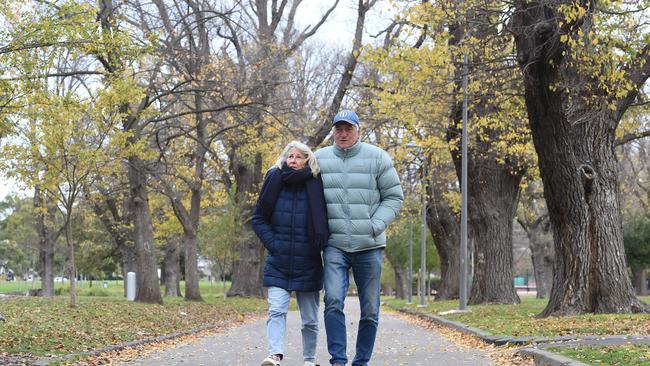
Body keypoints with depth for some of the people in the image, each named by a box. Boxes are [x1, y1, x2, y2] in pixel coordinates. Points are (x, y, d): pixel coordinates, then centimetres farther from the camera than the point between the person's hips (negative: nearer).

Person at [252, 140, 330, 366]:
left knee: (310, 318, 8)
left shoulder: (315, 186, -5)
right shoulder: (275, 182, -1)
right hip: (278, 263, 1)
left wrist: (318, 246, -6)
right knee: (276, 310, -14)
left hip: (307, 263, 0)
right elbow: (258, 218, 4)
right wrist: (271, 243, -6)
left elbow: (325, 221, 3)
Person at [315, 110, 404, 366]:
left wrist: (375, 225, -10)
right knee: (333, 301, -18)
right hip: (334, 246, 0)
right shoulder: (319, 159, 5)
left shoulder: (377, 158, 1)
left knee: (370, 311, 5)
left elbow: (394, 197, 3)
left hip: (369, 246, 0)